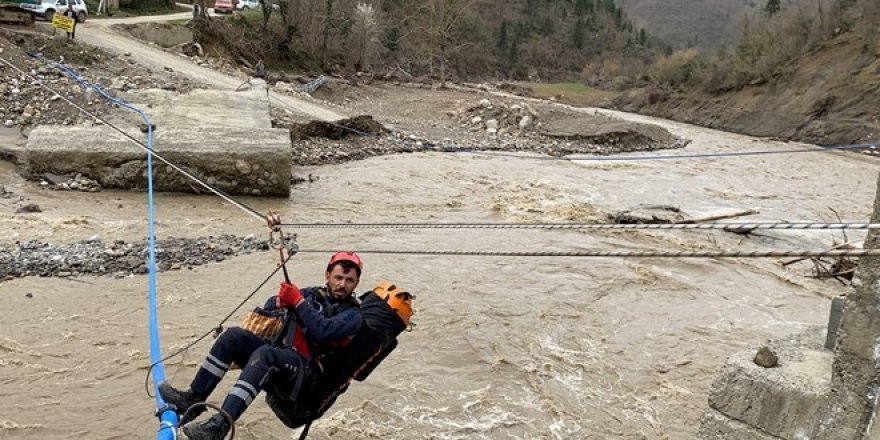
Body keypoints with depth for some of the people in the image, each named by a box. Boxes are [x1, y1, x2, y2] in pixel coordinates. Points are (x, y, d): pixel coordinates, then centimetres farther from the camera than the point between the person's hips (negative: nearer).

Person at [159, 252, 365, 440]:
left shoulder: (352, 315, 1)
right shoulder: (311, 294, 17)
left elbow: (323, 331, -19)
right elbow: (270, 306, 17)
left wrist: (298, 302, -14)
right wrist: (279, 301, -6)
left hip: (305, 374, -6)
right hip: (276, 358, 6)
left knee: (264, 353, -34)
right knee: (234, 335, -15)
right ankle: (194, 398, -11)